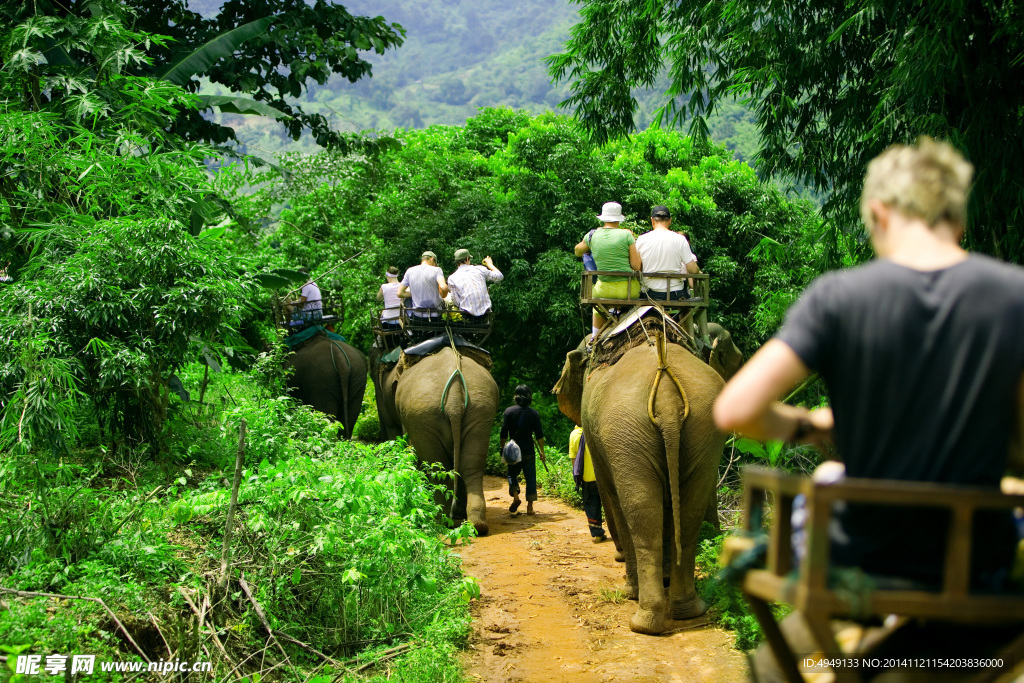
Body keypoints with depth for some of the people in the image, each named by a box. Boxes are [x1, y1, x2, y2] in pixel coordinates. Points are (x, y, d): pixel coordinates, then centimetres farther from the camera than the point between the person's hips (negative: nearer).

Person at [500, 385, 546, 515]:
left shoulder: (509, 411, -3)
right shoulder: (534, 414, 0)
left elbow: (504, 433, -4)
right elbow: (539, 435, 1)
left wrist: (503, 448, 6)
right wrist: (542, 452, 8)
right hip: (529, 451, 1)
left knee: (512, 474, 15)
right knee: (530, 478, 5)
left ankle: (515, 496, -10)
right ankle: (530, 507, 1)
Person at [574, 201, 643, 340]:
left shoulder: (592, 236, 0)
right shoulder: (626, 235, -9)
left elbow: (578, 252, 21)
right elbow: (636, 266, -9)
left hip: (604, 290, 2)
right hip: (627, 290, -2)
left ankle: (595, 339, 40)